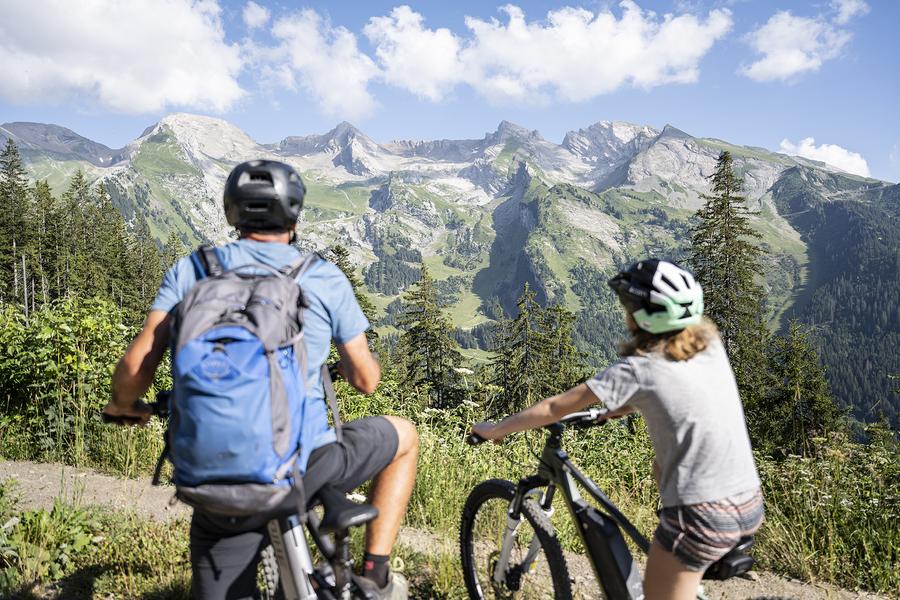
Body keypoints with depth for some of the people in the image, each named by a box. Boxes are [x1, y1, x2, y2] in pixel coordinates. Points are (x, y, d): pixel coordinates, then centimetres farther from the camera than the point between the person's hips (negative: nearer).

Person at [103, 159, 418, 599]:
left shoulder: (190, 271, 4)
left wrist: (123, 406, 19)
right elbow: (366, 381, 6)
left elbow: (137, 365, -4)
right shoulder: (325, 278, 0)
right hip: (307, 469, -2)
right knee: (404, 436, 24)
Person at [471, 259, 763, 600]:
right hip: (750, 505, 7)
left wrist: (494, 430, 4)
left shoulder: (637, 368, -13)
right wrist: (627, 405, 30)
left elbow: (557, 407, -7)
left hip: (704, 517, -7)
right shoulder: (709, 342, 4)